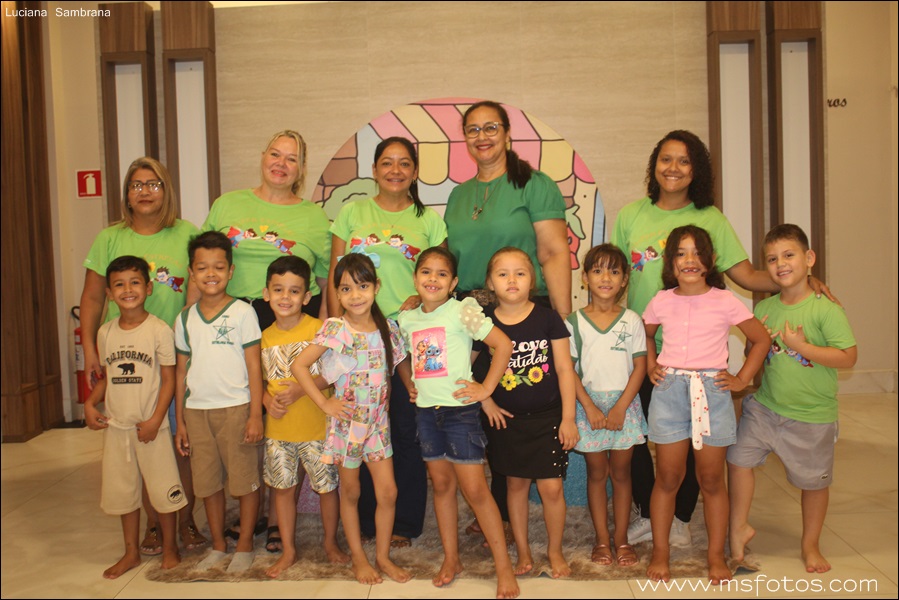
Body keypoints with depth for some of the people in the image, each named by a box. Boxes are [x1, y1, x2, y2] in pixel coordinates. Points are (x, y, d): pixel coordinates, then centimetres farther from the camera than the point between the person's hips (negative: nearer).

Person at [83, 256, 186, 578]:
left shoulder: (159, 330, -11)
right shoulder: (106, 332, 4)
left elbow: (168, 379, -10)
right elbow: (106, 375, 14)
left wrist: (155, 420, -16)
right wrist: (90, 403, -2)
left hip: (151, 426, -5)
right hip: (115, 426, 5)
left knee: (162, 489, 4)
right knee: (123, 491, 15)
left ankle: (170, 546, 26)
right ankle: (131, 552, 32)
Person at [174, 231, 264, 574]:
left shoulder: (242, 313, -4)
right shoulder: (185, 319, 7)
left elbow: (254, 366, -4)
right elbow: (181, 371, 11)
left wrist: (255, 415, -9)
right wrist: (180, 421, 10)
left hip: (235, 408, -4)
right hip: (196, 411, 4)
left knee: (244, 480, 3)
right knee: (208, 483, 12)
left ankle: (244, 546, 20)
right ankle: (218, 546, 28)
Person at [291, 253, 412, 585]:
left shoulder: (388, 328, -3)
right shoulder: (334, 330, -14)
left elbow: (401, 362, 12)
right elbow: (299, 365, -14)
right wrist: (324, 403, -15)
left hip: (378, 420, 3)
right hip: (347, 419, -3)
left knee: (388, 492, 5)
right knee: (350, 492, 12)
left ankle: (383, 555, 24)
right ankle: (358, 557, 28)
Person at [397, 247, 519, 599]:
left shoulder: (462, 311, -11)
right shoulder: (406, 319, 7)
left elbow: (503, 344, -15)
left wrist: (487, 388, -14)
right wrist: (410, 385, 9)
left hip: (459, 409, -5)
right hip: (425, 410, 6)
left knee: (475, 490, -3)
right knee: (441, 484, 14)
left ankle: (504, 567, 9)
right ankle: (451, 559, 27)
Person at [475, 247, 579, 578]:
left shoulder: (548, 318, -7)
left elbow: (564, 369, -5)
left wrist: (568, 418, -6)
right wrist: (485, 400, -5)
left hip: (547, 418, -1)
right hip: (507, 418, 1)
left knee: (551, 487, 0)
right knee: (516, 484, 12)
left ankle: (555, 551, 24)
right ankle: (523, 552, 28)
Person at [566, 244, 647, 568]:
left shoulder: (632, 320, 1)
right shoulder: (575, 321, -2)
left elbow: (639, 367, -2)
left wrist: (620, 407, -10)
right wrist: (590, 408, -11)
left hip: (624, 404, 1)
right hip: (589, 404, 0)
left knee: (621, 472, 9)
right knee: (596, 473, 8)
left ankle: (621, 538, 20)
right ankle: (602, 539, 18)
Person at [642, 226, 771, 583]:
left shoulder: (725, 302, -1)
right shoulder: (661, 302, 4)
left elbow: (761, 339, 7)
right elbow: (645, 334, 23)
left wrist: (742, 379, 1)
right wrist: (650, 366, 10)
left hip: (712, 391, -1)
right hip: (669, 390, 1)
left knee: (711, 479, 8)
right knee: (668, 477, 7)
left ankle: (716, 555, 22)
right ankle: (660, 551, 20)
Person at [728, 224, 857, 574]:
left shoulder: (825, 310, -14)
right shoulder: (764, 309, 1)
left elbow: (848, 358, -19)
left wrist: (801, 346, -24)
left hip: (812, 416, -3)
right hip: (765, 406, 4)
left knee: (813, 480, 12)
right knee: (738, 457, -3)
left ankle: (810, 545, 35)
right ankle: (738, 528, 19)